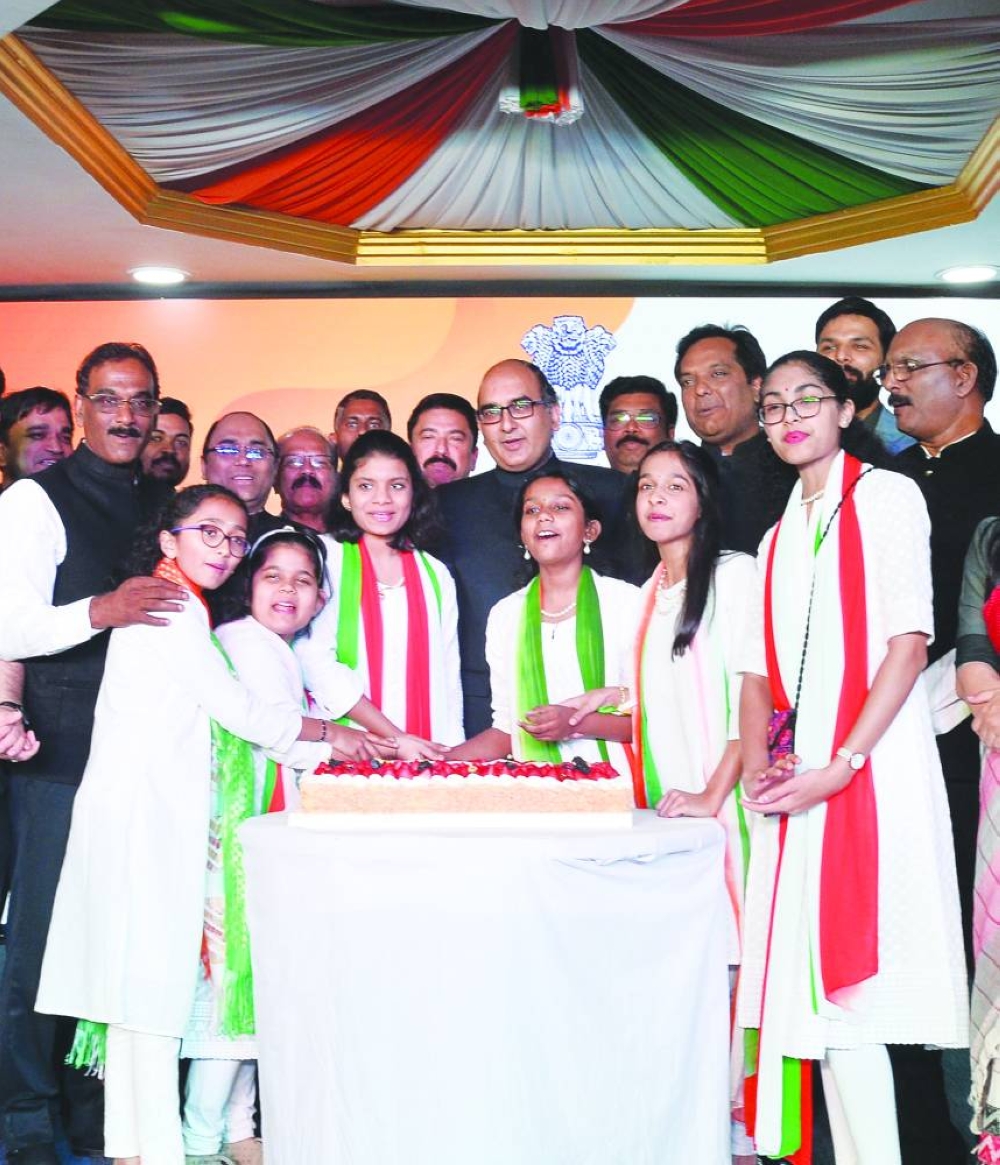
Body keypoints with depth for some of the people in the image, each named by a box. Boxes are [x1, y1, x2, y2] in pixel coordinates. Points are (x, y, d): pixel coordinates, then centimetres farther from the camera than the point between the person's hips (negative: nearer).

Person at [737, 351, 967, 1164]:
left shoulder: (887, 496, 1)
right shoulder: (779, 536, 21)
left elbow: (909, 640, -8)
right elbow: (759, 667, 15)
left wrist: (841, 765, -15)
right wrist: (756, 762, -4)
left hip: (872, 772, -6)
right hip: (799, 784, 6)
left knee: (857, 973, -8)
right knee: (813, 974, 4)